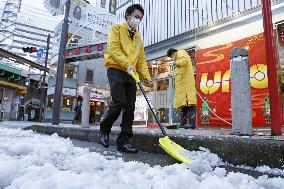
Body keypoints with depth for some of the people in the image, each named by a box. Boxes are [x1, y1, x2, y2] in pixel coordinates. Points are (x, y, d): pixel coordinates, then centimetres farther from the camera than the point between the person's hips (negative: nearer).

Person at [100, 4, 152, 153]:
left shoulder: (138, 37, 23)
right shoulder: (117, 29, 7)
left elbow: (141, 59, 18)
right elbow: (114, 49, -9)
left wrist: (146, 77, 4)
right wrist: (127, 64, -22)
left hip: (131, 74, 6)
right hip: (116, 70, -6)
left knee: (130, 107, -3)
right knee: (119, 102, -19)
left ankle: (123, 141, 2)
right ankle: (104, 129, 7)